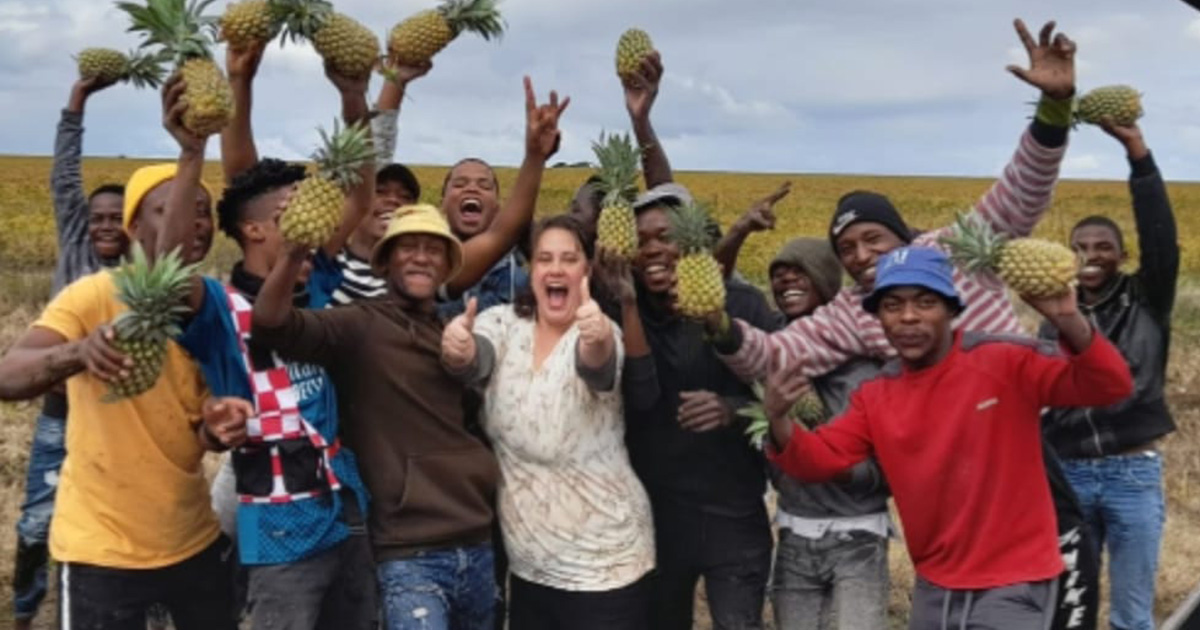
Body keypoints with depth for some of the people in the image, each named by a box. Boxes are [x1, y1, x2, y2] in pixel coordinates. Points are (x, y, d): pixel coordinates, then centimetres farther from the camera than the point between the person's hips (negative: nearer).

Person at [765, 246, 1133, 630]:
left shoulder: (1005, 363, -14)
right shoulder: (875, 397, 1)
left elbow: (1110, 386, -20)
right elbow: (819, 459, -1)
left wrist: (1069, 323, -39)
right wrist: (779, 421, -22)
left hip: (1013, 587, -5)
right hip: (934, 588, 6)